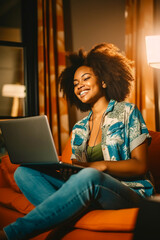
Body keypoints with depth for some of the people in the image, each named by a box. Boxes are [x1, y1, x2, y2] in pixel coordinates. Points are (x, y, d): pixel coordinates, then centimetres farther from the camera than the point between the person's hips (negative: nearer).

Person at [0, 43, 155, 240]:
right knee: (24, 172, -12)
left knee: (89, 176, -40)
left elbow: (140, 166, -2)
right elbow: (77, 170, 14)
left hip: (130, 192, -5)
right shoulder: (79, 129, 20)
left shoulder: (127, 112, 6)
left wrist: (102, 166, -18)